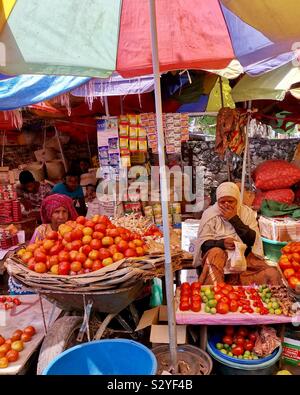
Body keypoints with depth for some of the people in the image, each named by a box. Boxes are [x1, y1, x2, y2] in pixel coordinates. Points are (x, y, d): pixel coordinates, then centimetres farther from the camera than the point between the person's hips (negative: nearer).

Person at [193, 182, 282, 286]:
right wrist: (222, 243, -26)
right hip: (218, 256, -1)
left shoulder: (247, 212, 4)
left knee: (273, 274, -21)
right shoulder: (209, 213, -1)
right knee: (215, 253, -37)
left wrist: (234, 219, -15)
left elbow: (252, 240, -9)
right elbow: (203, 242, -6)